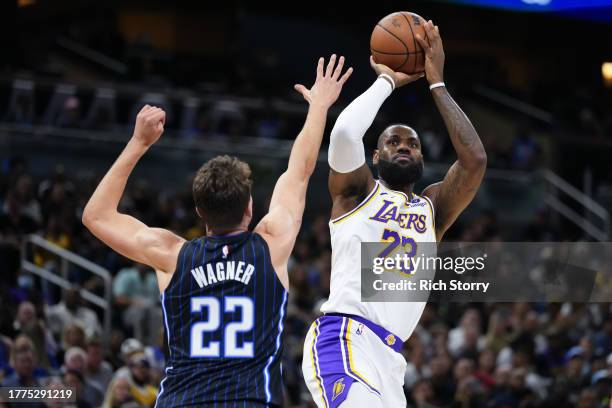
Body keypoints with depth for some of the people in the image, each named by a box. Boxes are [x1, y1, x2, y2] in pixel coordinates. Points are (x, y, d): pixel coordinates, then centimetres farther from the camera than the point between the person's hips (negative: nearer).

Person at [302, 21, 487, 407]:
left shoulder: (433, 208, 23)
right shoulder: (357, 192, 10)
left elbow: (475, 160, 6)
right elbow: (345, 131, -11)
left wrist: (437, 83, 10)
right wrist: (387, 81, 6)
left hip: (388, 359, 7)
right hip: (345, 341, -7)